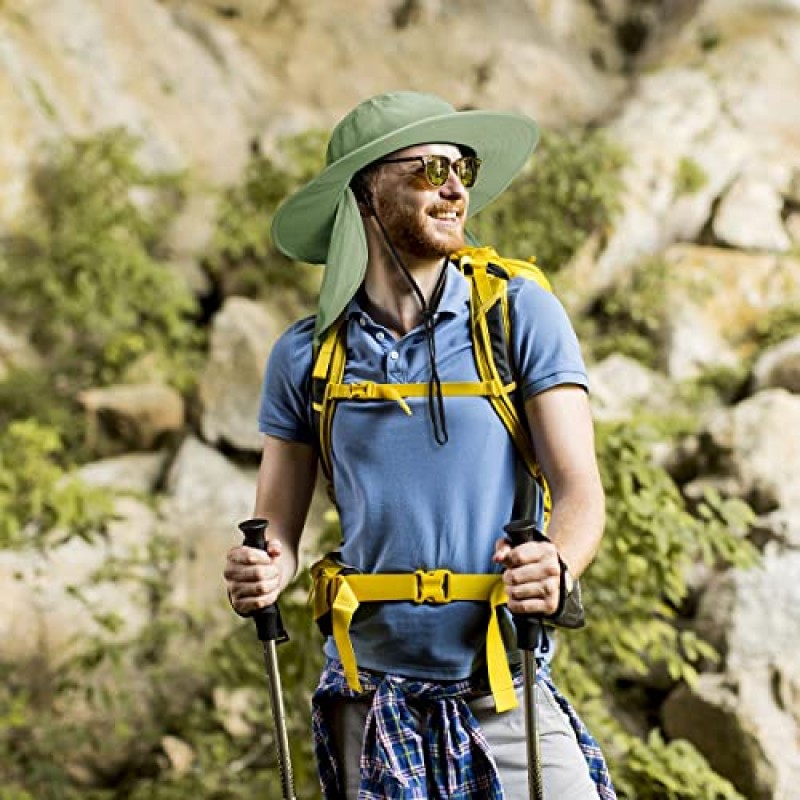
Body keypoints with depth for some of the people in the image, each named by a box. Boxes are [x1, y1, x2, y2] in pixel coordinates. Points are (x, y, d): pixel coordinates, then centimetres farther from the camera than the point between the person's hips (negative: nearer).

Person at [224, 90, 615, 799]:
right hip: (371, 706, 2)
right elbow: (279, 528, 8)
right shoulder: (307, 355, 3)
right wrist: (261, 573, -15)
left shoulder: (521, 314, -2)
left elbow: (580, 490, -7)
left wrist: (556, 568, -28)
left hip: (508, 694, -1)